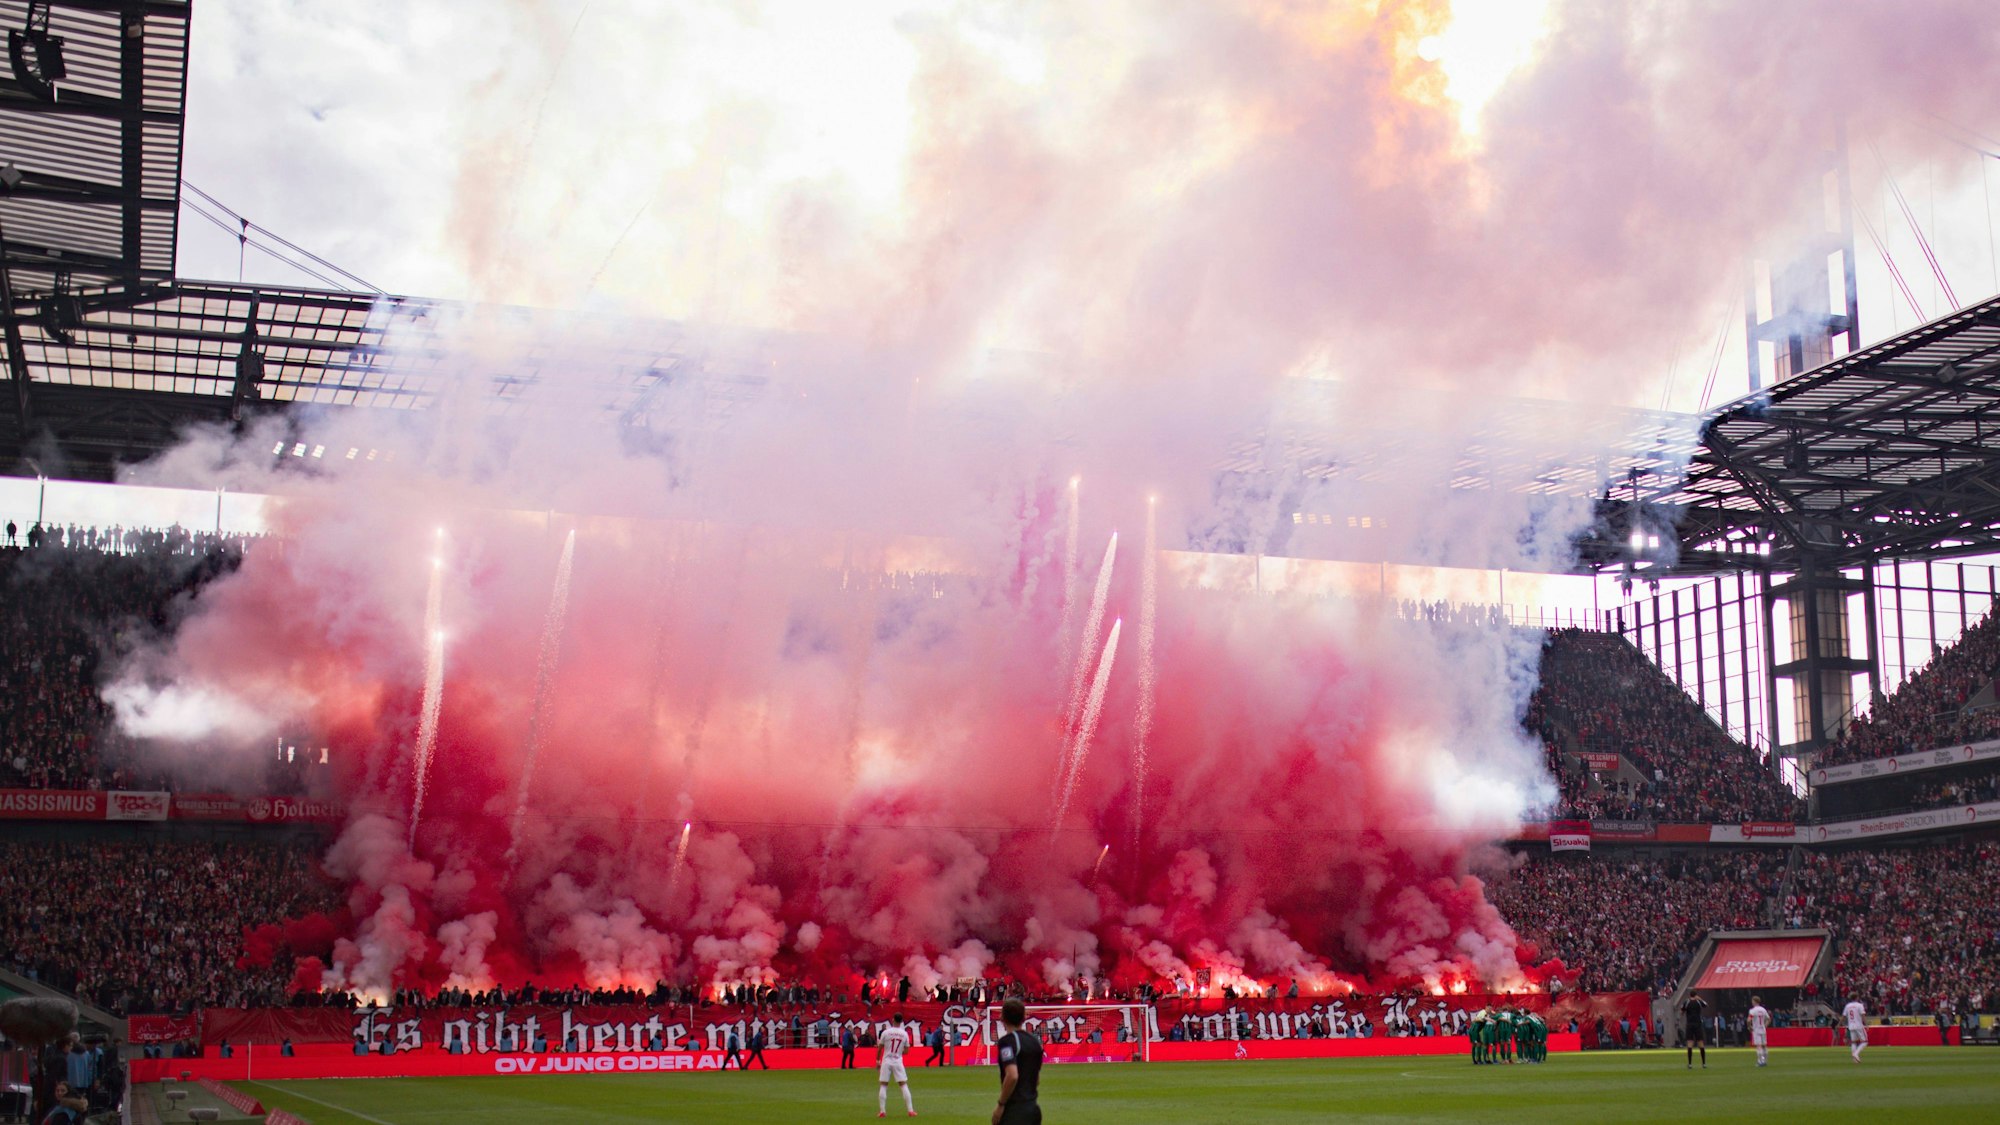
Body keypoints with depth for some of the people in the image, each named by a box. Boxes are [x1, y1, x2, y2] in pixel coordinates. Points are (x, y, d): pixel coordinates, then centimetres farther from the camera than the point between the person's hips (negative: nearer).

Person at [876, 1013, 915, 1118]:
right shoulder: (904, 1034, 0)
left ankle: (882, 1111, 0)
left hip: (886, 1061, -1)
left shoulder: (886, 1032, -6)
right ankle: (910, 1110, 1)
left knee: (883, 1085, 6)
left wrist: (877, 1060, 12)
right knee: (904, 1085, 5)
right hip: (898, 1062, 1)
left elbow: (880, 1048, -1)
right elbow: (906, 1050, 5)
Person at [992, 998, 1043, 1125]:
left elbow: (1012, 1075, -24)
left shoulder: (1007, 1041, -12)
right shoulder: (1035, 1041, 12)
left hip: (1015, 1109, -8)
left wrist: (1001, 1104, -15)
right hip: (1033, 1107, 8)